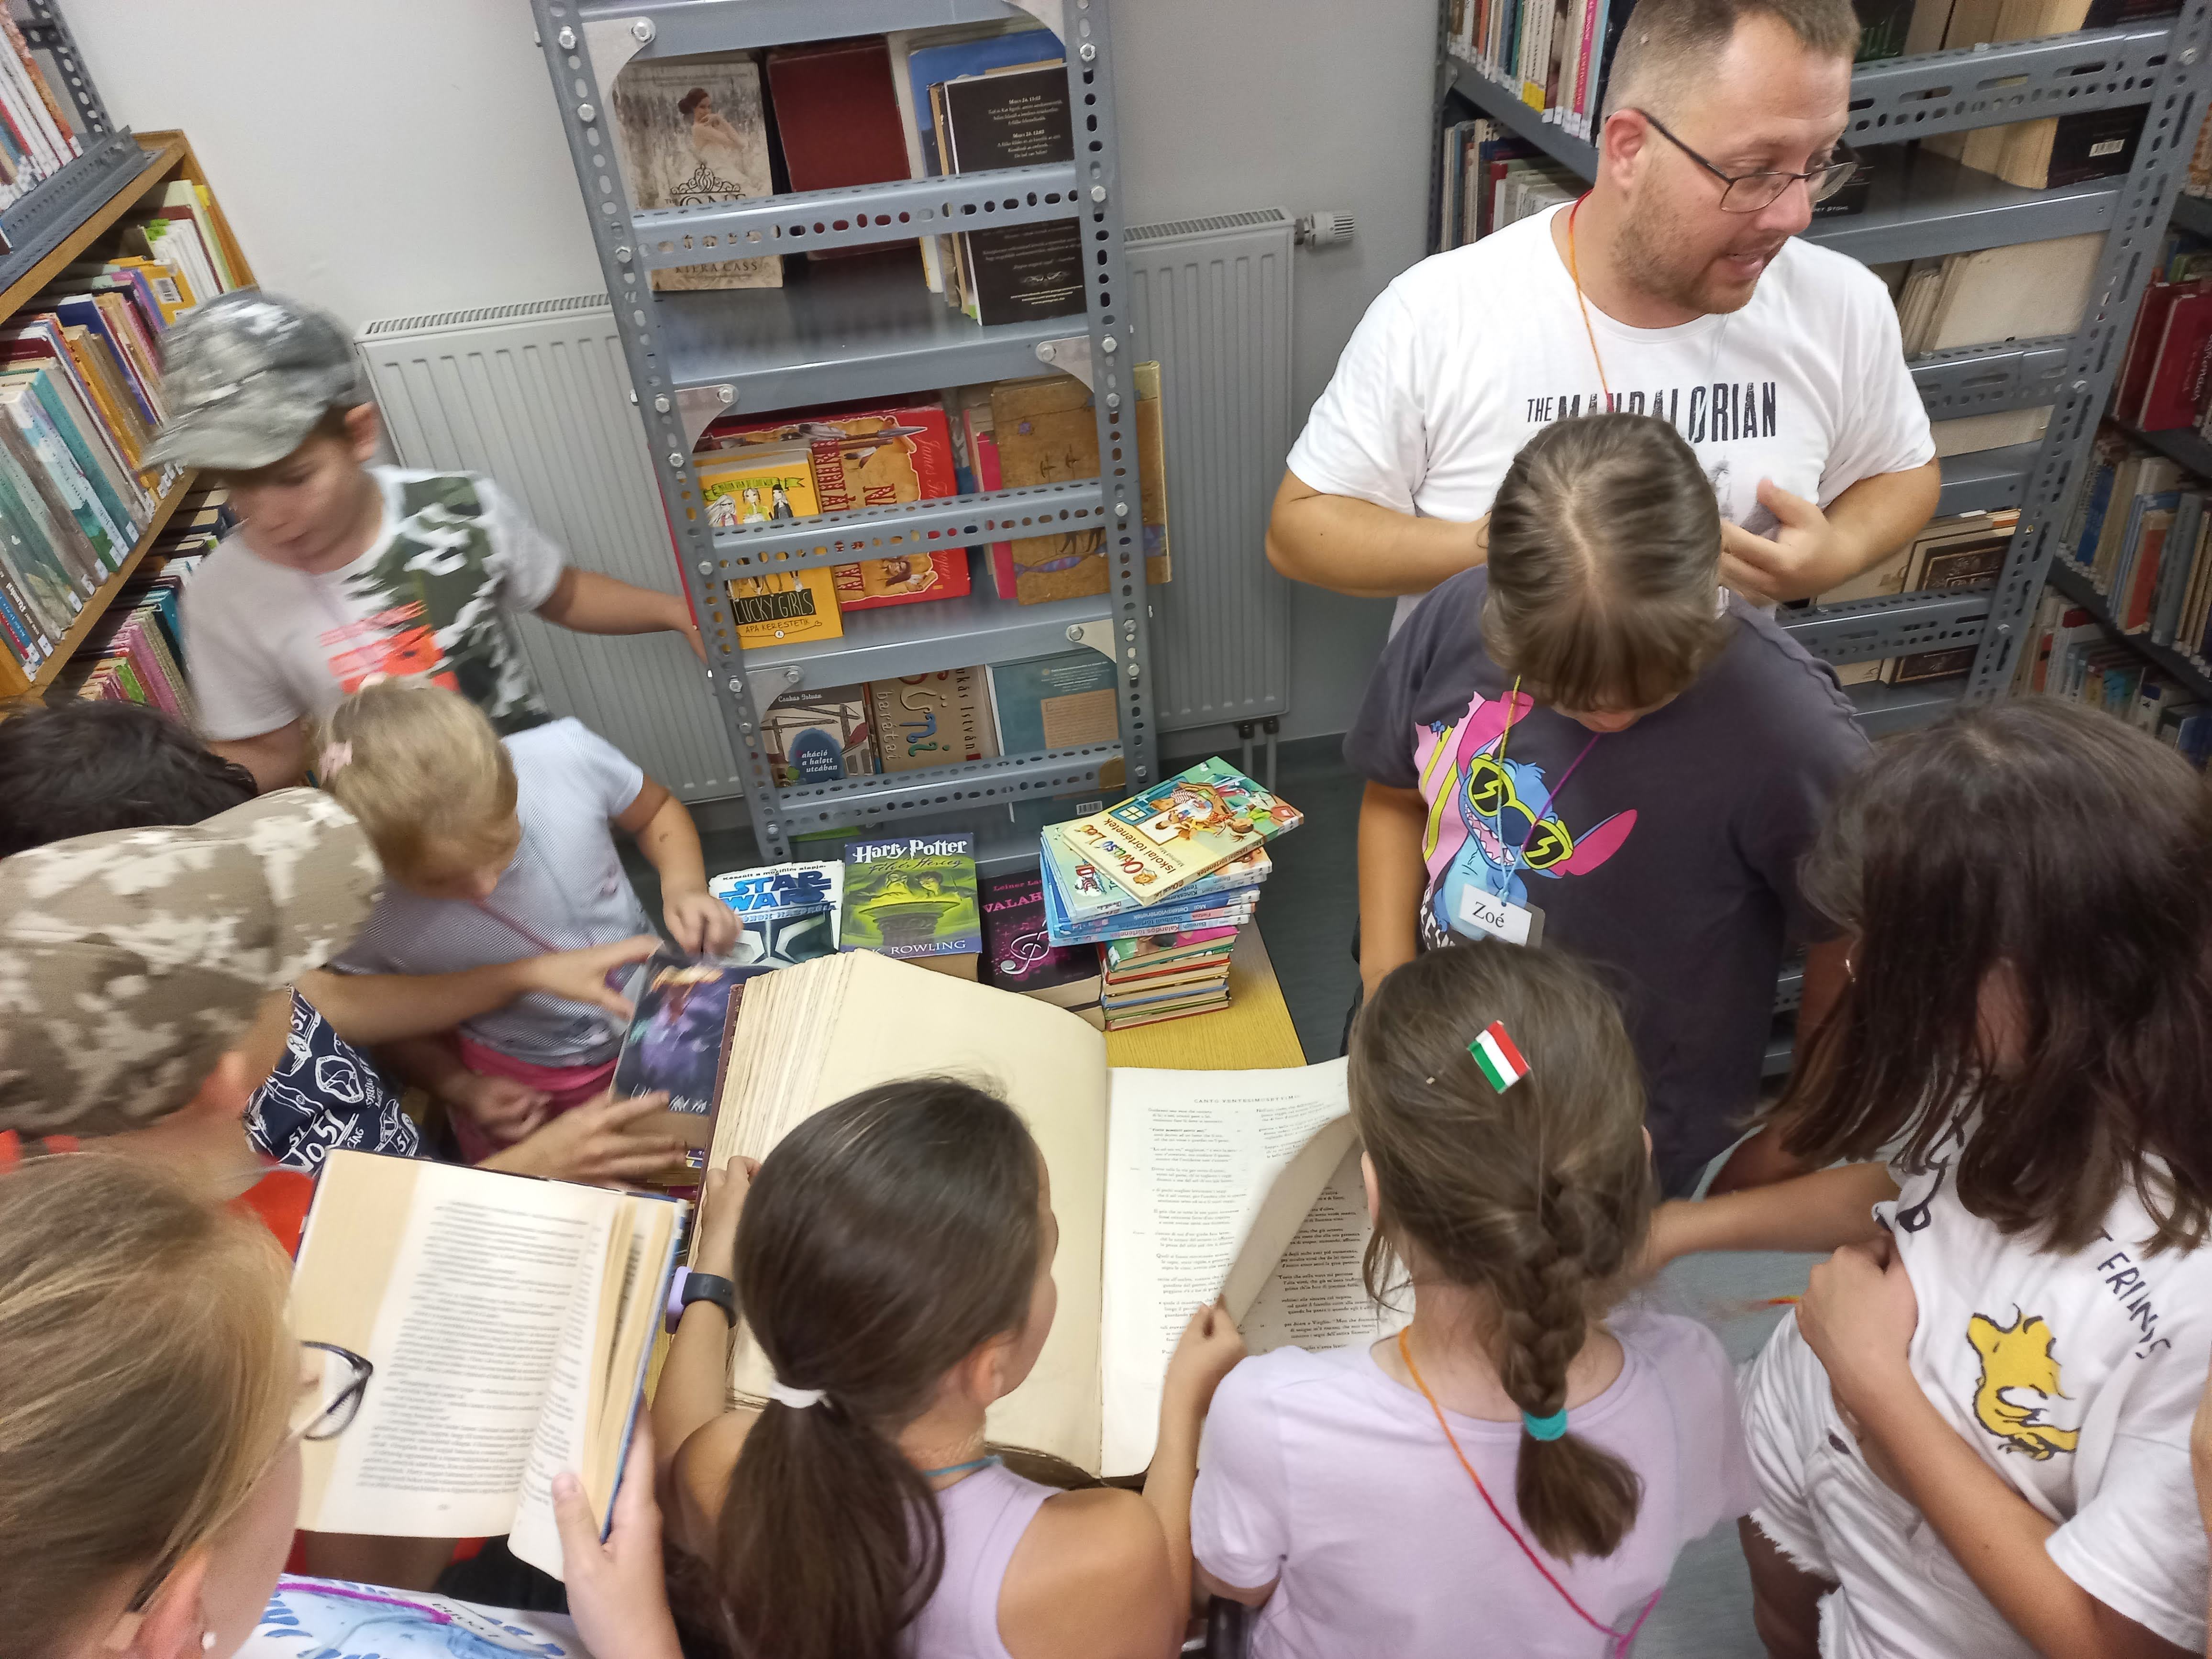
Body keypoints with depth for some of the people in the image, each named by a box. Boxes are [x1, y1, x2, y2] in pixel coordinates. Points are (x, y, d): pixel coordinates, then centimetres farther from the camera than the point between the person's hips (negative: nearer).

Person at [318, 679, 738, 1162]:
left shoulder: (566, 756, -26)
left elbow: (656, 811, -2)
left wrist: (684, 886, -19)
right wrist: (462, 1090, -15)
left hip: (660, 1011, 1)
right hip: (523, 1090, 0)